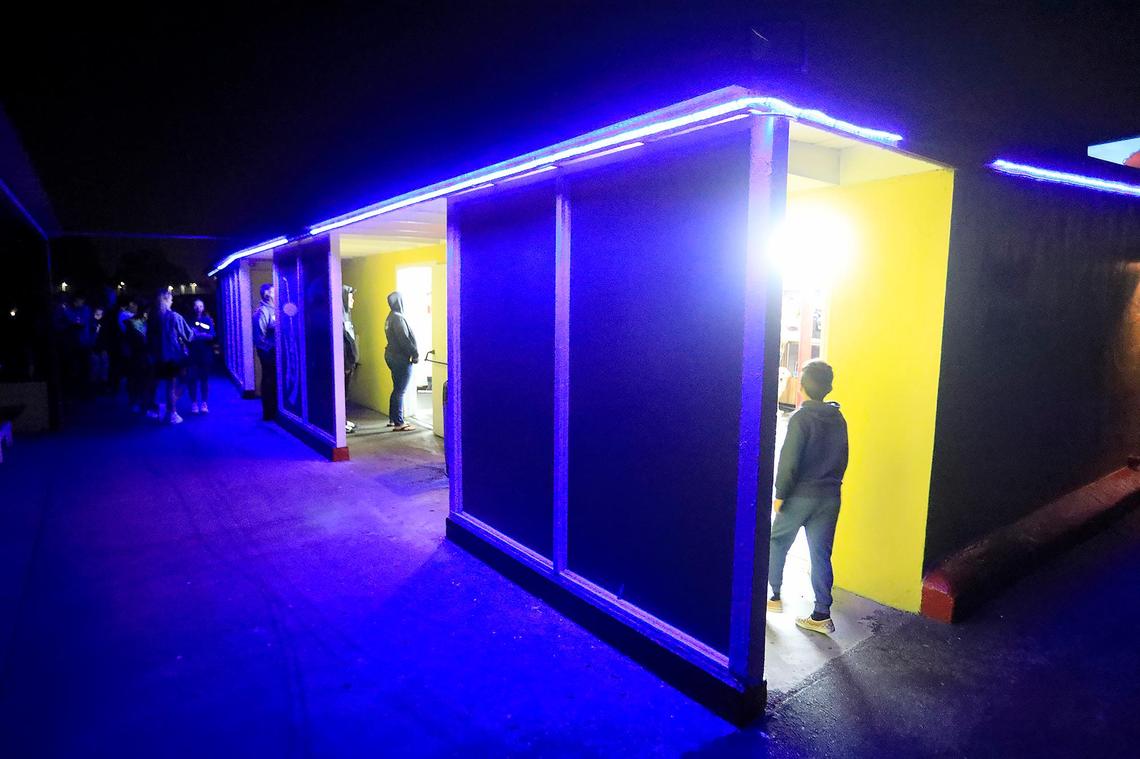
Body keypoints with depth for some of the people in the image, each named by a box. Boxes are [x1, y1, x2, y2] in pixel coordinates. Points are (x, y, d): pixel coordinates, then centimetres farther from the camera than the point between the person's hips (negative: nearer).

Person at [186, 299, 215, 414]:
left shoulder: (208, 320, 7)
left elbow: (212, 336, -4)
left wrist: (200, 335, -19)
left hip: (205, 354, 0)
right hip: (193, 354, 0)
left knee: (204, 378, 5)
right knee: (193, 378, -1)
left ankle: (204, 403, 10)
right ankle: (194, 403, 5)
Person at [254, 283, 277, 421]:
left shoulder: (274, 309, 13)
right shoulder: (262, 311, -12)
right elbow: (259, 335, -16)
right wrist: (268, 349, -14)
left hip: (275, 351, 8)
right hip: (268, 352, -8)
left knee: (275, 380, 14)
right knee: (269, 381, 0)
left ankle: (274, 410, 24)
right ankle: (269, 413, 8)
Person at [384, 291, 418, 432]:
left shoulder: (391, 317, 14)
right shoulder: (398, 318, -17)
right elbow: (404, 340, -21)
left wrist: (413, 353, 14)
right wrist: (416, 354, -13)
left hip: (393, 356, 10)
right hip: (401, 358, -10)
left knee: (397, 390, 17)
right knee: (400, 391, -5)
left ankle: (393, 418, 24)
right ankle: (399, 423, -2)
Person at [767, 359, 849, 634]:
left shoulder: (801, 418, -14)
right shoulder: (839, 420, 5)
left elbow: (789, 461, -16)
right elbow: (843, 459, 12)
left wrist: (780, 494, -9)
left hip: (801, 496, -5)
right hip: (830, 497, 5)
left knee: (777, 542, 14)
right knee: (821, 554, 9)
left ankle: (774, 596, 22)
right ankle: (822, 615, 10)